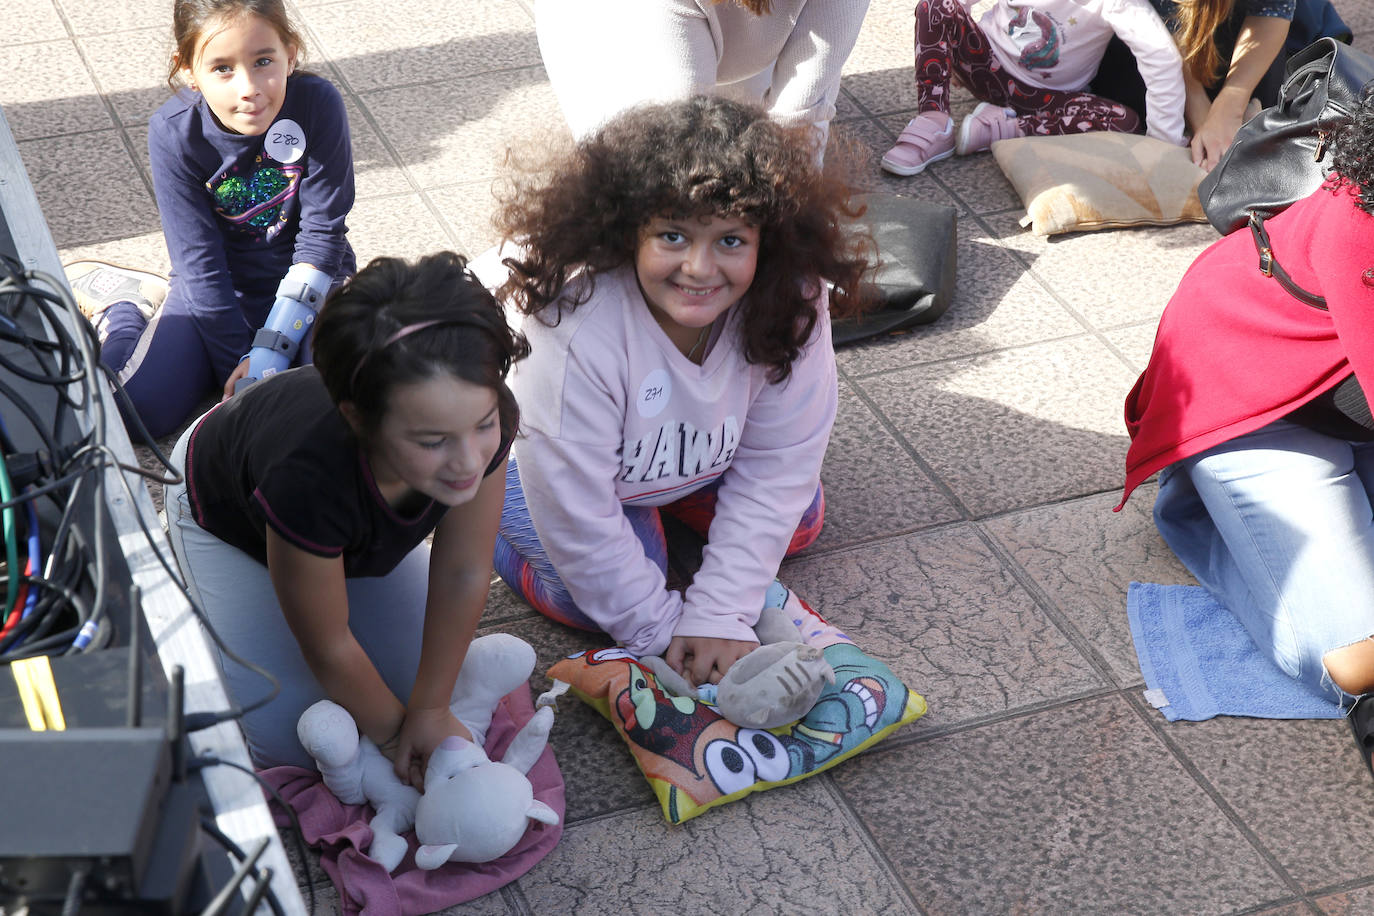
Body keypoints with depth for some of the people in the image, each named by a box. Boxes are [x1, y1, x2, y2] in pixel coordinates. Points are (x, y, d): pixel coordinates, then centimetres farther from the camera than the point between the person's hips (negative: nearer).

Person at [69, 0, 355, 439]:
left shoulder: (318, 104, -21)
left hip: (308, 282, 0)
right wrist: (238, 364, -20)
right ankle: (124, 309, 16)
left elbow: (322, 232, -18)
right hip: (218, 292, 0)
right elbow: (201, 264, -16)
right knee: (141, 409, -16)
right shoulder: (172, 134, -19)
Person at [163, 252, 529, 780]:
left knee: (414, 682, 3)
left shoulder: (481, 419, -38)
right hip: (226, 513, -4)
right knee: (295, 742, -4)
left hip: (354, 522, 4)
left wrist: (429, 709, -15)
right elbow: (328, 648, -29)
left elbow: (463, 572, -21)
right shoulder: (309, 478, -48)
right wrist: (393, 734, -13)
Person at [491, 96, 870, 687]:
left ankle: (666, 496, 27)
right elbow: (575, 511, -33)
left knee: (796, 521, 4)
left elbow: (777, 466, -22)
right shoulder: (577, 334, -44)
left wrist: (720, 616, -23)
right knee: (601, 591, -17)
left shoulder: (793, 305, -31)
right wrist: (659, 629, -23)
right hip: (529, 453, -4)